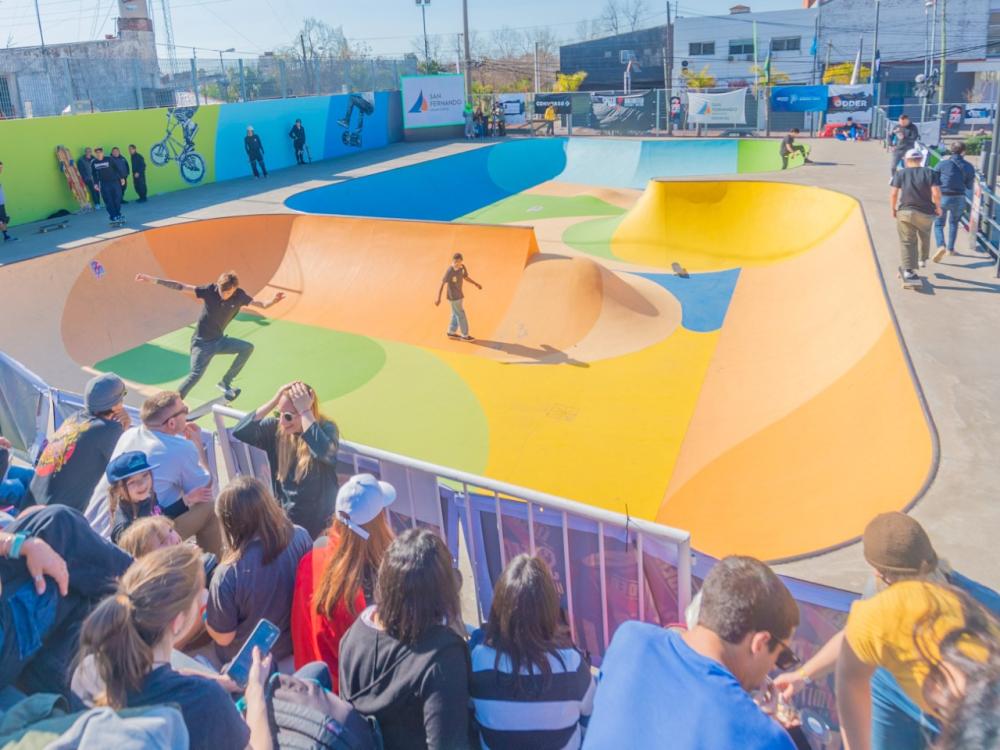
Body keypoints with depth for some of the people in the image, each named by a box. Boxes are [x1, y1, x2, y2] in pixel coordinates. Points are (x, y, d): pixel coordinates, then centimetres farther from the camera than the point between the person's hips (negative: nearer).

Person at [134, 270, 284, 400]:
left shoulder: (239, 296, -12)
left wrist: (273, 301, -30)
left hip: (219, 340, 5)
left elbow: (262, 305, -7)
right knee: (196, 374, -19)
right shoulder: (210, 290, -20)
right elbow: (180, 287, -19)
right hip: (202, 342, -5)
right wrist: (154, 280, -22)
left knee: (248, 348, -7)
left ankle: (225, 383, 5)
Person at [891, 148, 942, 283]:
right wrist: (938, 207, 6)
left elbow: (893, 193, -5)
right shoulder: (930, 173, 0)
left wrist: (893, 209, 7)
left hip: (905, 212, -1)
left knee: (907, 241, 1)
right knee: (924, 237, 26)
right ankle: (922, 260, 42)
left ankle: (908, 270, -8)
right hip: (926, 212, 1)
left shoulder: (900, 174, 1)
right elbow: (936, 193, -9)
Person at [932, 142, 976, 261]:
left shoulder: (942, 164, -6)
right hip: (959, 199, 2)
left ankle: (941, 246, -21)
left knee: (938, 224, 5)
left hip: (942, 197, -2)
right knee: (954, 222, 24)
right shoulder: (969, 167, -1)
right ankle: (950, 249, 27)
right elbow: (969, 186, 4)